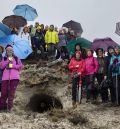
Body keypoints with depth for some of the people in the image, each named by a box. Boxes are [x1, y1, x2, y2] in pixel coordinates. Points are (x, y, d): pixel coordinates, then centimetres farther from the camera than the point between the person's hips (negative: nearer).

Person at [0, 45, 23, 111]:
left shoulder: (16, 58, 19)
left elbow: (21, 66, 9)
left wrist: (13, 66, -4)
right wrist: (8, 61, -4)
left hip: (14, 77, 0)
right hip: (5, 77, 0)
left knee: (12, 92, -4)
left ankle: (9, 107, -1)